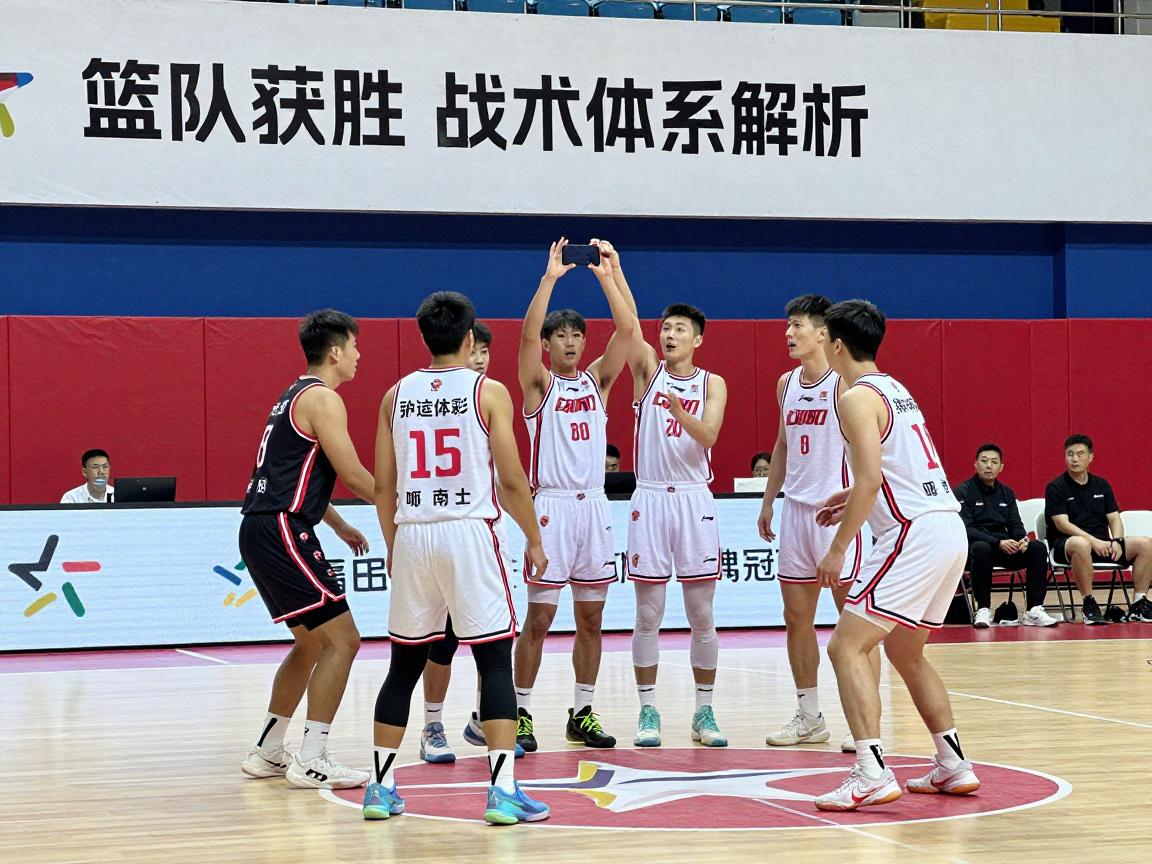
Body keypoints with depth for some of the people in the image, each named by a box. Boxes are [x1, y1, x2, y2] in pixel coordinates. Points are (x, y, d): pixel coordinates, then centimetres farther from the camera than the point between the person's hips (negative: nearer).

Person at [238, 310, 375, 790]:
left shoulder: (296, 395, 21)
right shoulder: (323, 399, -10)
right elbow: (354, 477, -13)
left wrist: (340, 527, 32)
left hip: (261, 531, 10)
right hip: (281, 531, -10)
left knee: (311, 642, 20)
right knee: (341, 639, -8)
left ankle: (267, 751, 24)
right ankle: (311, 761, -9)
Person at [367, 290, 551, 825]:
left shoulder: (397, 395, 9)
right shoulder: (488, 391, -2)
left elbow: (383, 486, 10)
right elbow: (511, 480, -5)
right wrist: (534, 539, 8)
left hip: (412, 535, 4)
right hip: (469, 532, -4)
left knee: (404, 665, 13)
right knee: (495, 661, 0)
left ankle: (381, 787, 14)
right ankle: (502, 791, -7)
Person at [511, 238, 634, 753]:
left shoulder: (597, 379, 11)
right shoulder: (538, 383, 1)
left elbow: (626, 329, -2)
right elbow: (528, 333, -18)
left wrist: (606, 277, -11)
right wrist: (550, 277, -22)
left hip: (594, 507, 4)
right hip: (551, 507, -4)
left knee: (590, 619, 8)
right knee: (539, 619, -3)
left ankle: (582, 714, 15)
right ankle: (520, 713, 4)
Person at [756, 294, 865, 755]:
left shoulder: (844, 383, -10)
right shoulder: (787, 384, 12)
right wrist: (768, 500, 21)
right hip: (796, 508, 8)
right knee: (796, 617, 9)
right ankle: (808, 717, 18)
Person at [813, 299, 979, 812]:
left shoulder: (856, 397, -9)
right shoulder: (895, 389, 20)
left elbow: (871, 479, -19)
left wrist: (839, 547, -14)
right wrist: (852, 499, 29)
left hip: (914, 534, -10)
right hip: (950, 528, 10)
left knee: (848, 645, -10)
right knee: (905, 652, 22)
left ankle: (872, 775, -19)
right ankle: (953, 766, 22)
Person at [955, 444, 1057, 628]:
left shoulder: (1006, 493, 17)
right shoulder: (964, 491, -2)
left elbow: (1016, 526, 13)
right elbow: (965, 530, -13)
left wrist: (1023, 539, -13)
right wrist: (998, 543, -25)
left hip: (1005, 547, 5)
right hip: (973, 547, -5)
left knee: (1038, 547, -21)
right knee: (981, 548, -40)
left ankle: (1034, 611, -22)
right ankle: (983, 610, -30)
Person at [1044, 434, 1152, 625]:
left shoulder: (1102, 486, 15)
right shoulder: (1056, 488, -1)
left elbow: (1114, 518, 11)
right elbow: (1062, 524, -12)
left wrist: (1117, 541, -11)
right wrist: (1093, 541, -23)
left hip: (1101, 543, 5)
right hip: (1066, 545, -5)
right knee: (1080, 544, -42)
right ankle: (1089, 605, -31)